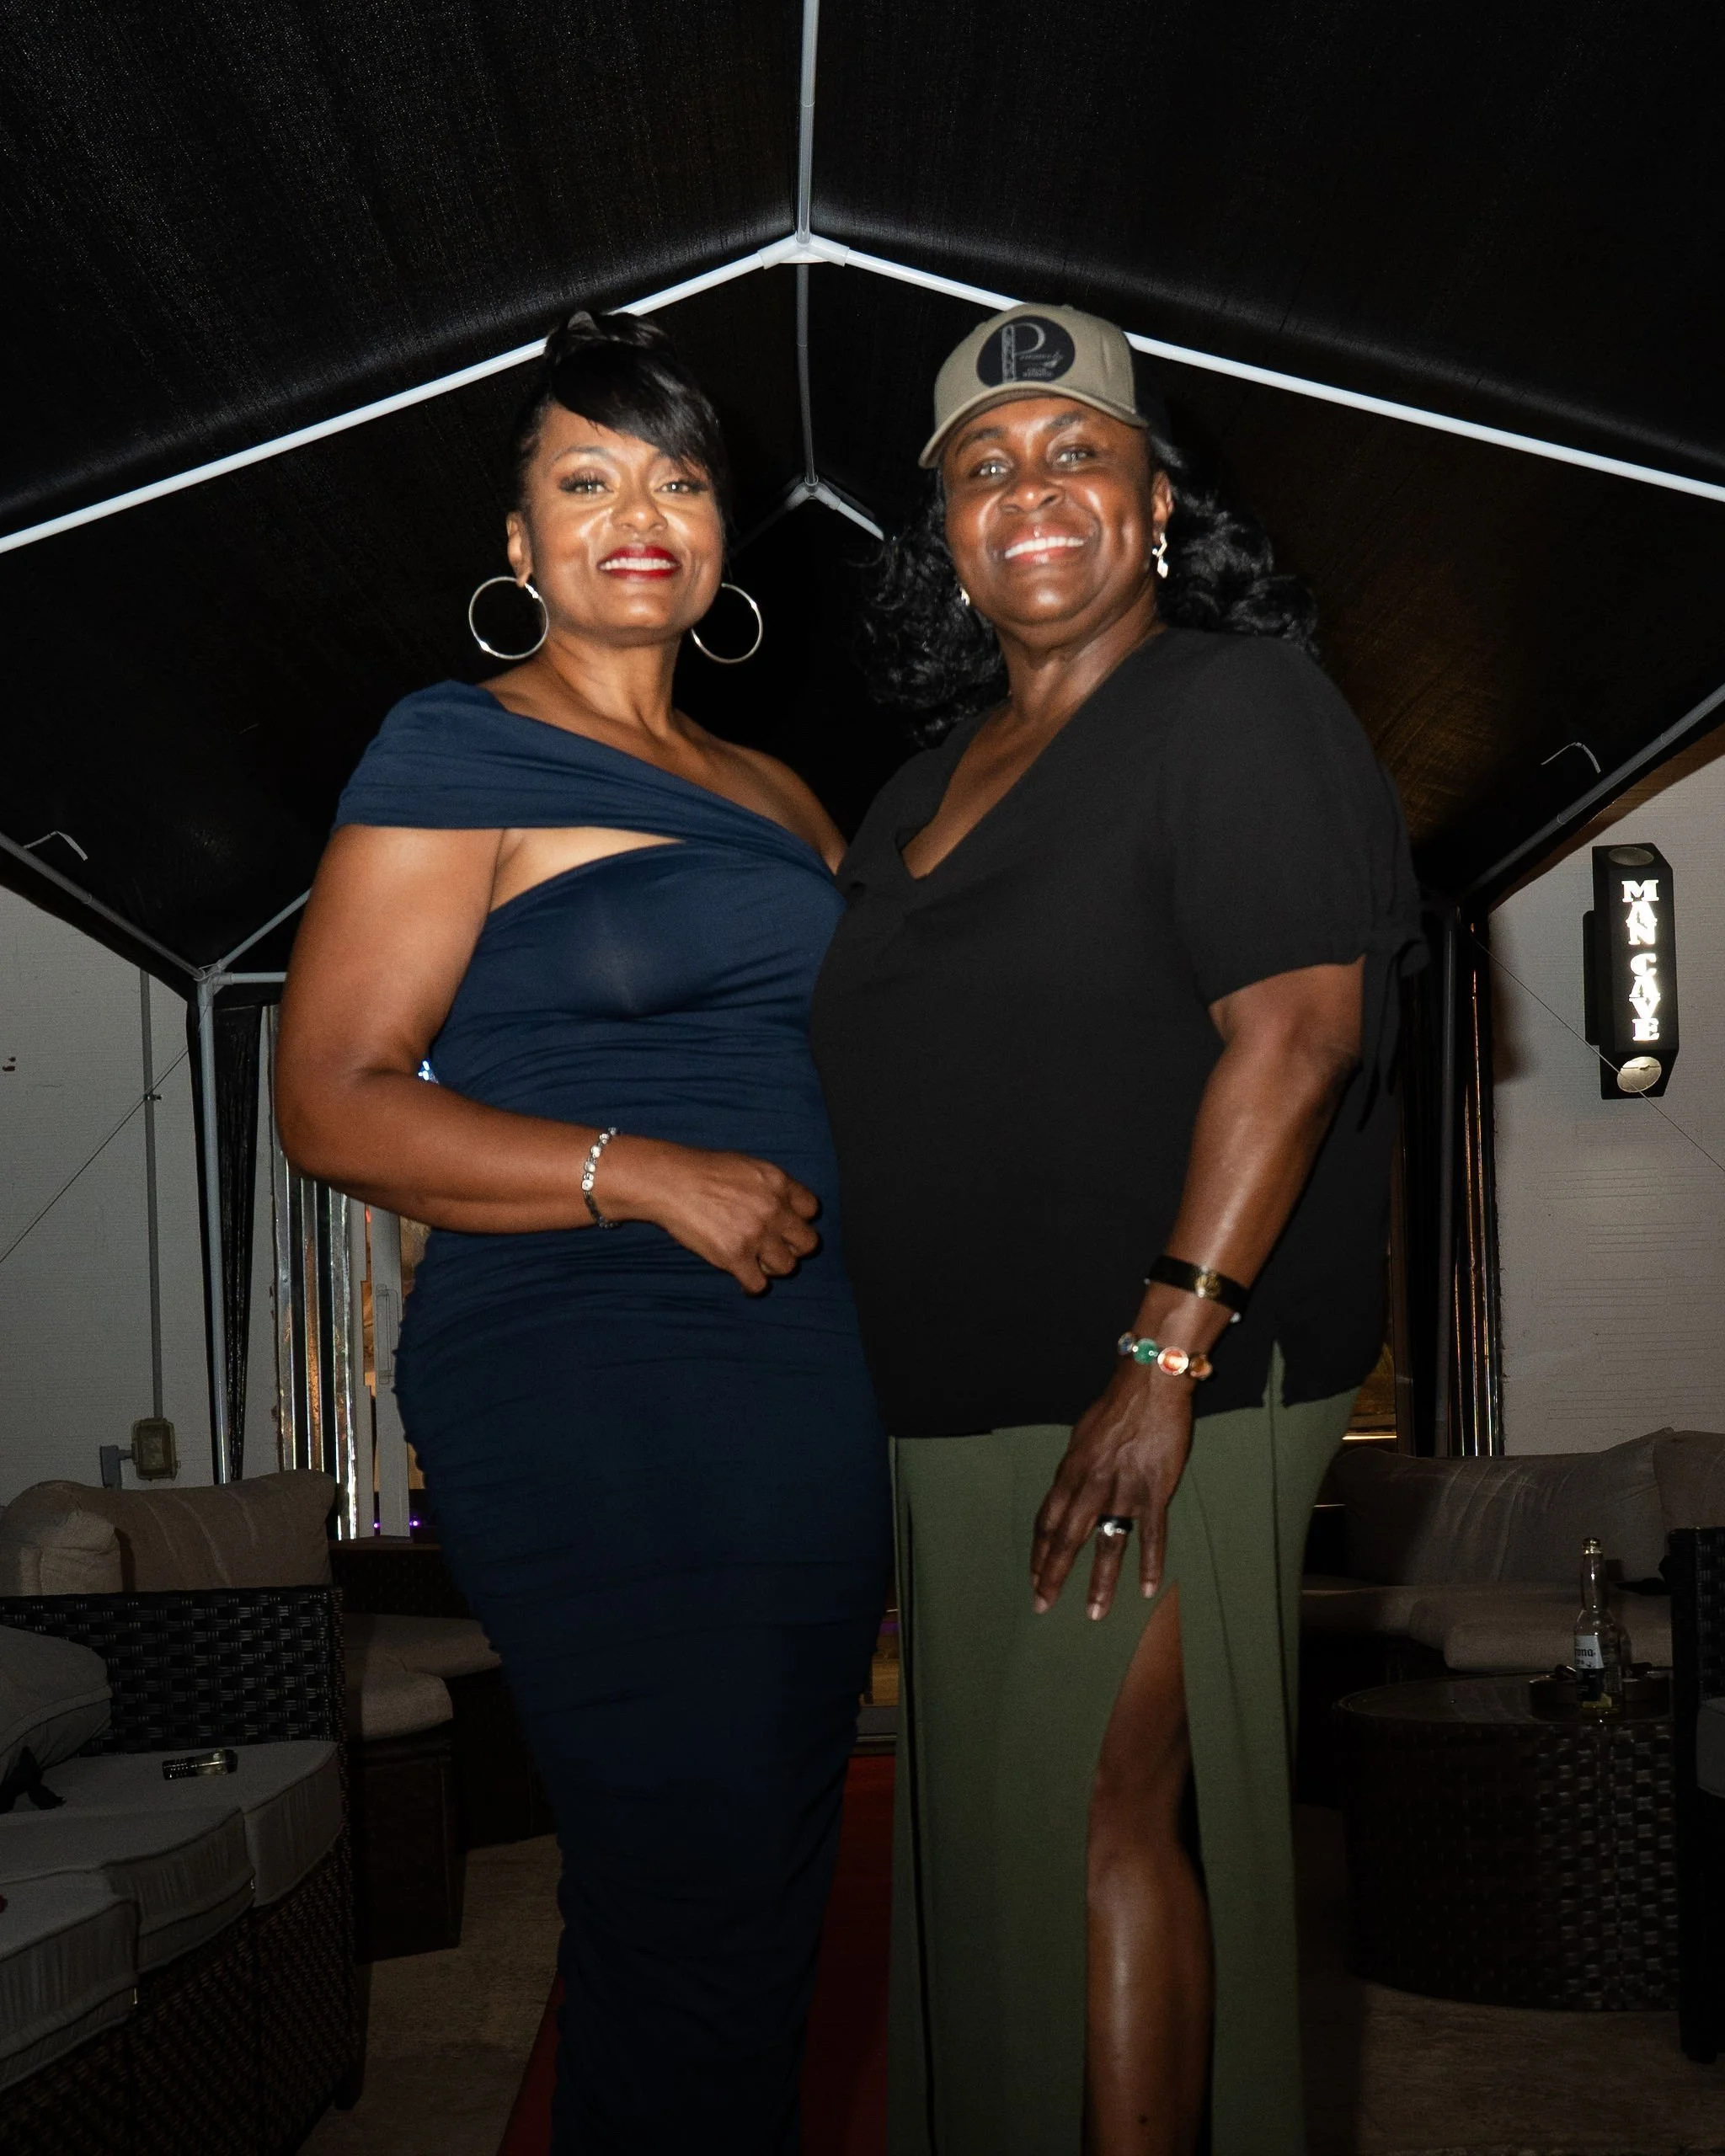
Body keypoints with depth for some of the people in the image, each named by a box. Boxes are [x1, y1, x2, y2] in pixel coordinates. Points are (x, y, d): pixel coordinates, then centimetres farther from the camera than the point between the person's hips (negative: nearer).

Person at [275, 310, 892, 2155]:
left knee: (772, 1883, 13)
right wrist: (646, 1175, -20)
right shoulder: (458, 757, -2)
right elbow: (331, 1101, -9)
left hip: (816, 1378, 7)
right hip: (591, 1390, -7)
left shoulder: (775, 796, 19)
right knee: (690, 1902, -8)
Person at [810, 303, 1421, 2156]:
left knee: (1102, 1813, -5)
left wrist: (1166, 1358, -24)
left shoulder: (1240, 712, -7)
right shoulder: (930, 788, 17)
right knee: (979, 1834, 14)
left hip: (1148, 1401, -8)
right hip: (957, 1402, 8)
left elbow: (1293, 1034, -18)